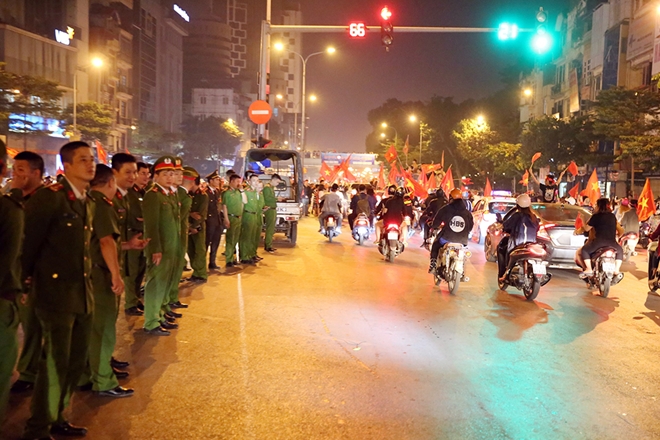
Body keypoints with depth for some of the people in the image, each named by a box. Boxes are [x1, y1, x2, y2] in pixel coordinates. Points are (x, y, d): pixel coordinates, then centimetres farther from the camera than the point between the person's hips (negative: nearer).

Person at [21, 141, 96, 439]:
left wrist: (86, 277, 14)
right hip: (57, 292, -8)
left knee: (76, 362, 15)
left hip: (83, 294, 8)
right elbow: (28, 240, -9)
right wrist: (28, 279, -1)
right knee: (55, 363, -1)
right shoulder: (50, 197, -13)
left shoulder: (88, 203, 13)